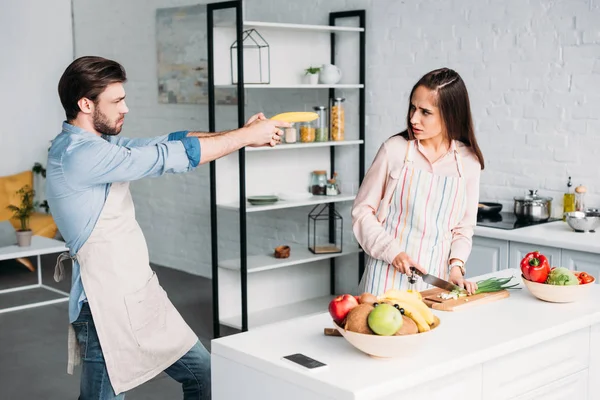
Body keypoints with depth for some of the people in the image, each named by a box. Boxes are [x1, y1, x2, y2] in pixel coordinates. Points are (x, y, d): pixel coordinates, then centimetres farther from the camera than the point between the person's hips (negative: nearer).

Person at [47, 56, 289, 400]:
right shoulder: (78, 154, -21)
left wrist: (242, 134, -4)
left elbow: (169, 141, 7)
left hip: (144, 293, 10)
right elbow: (169, 157, -21)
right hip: (108, 306, -9)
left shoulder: (99, 144, 9)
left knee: (203, 372, 16)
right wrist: (248, 136, -12)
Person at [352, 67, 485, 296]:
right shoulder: (395, 149, -6)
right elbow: (363, 210, -2)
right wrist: (392, 251, -13)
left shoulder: (468, 163, 1)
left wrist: (456, 265, -8)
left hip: (434, 278, 2)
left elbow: (463, 227, 8)